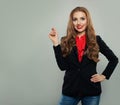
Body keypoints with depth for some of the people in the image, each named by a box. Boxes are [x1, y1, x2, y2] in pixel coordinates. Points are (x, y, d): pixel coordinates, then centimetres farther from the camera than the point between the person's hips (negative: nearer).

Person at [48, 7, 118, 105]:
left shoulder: (96, 40, 0)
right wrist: (56, 43, -13)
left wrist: (104, 75, 1)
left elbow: (114, 59, 9)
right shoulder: (66, 41, 1)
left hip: (91, 90, 0)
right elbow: (62, 66, -10)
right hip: (70, 90, 1)